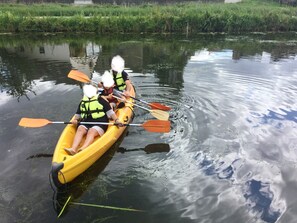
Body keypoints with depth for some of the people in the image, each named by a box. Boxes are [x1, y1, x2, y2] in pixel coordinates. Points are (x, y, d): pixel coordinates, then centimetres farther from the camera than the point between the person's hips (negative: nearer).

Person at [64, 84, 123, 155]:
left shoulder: (101, 100, 8)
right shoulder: (82, 102, 21)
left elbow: (110, 112, 5)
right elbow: (78, 114, 28)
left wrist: (116, 120, -10)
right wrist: (75, 119, 6)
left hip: (99, 123, -4)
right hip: (85, 123, 4)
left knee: (91, 132, -33)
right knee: (80, 130, -27)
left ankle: (83, 149, -56)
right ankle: (73, 149, -46)